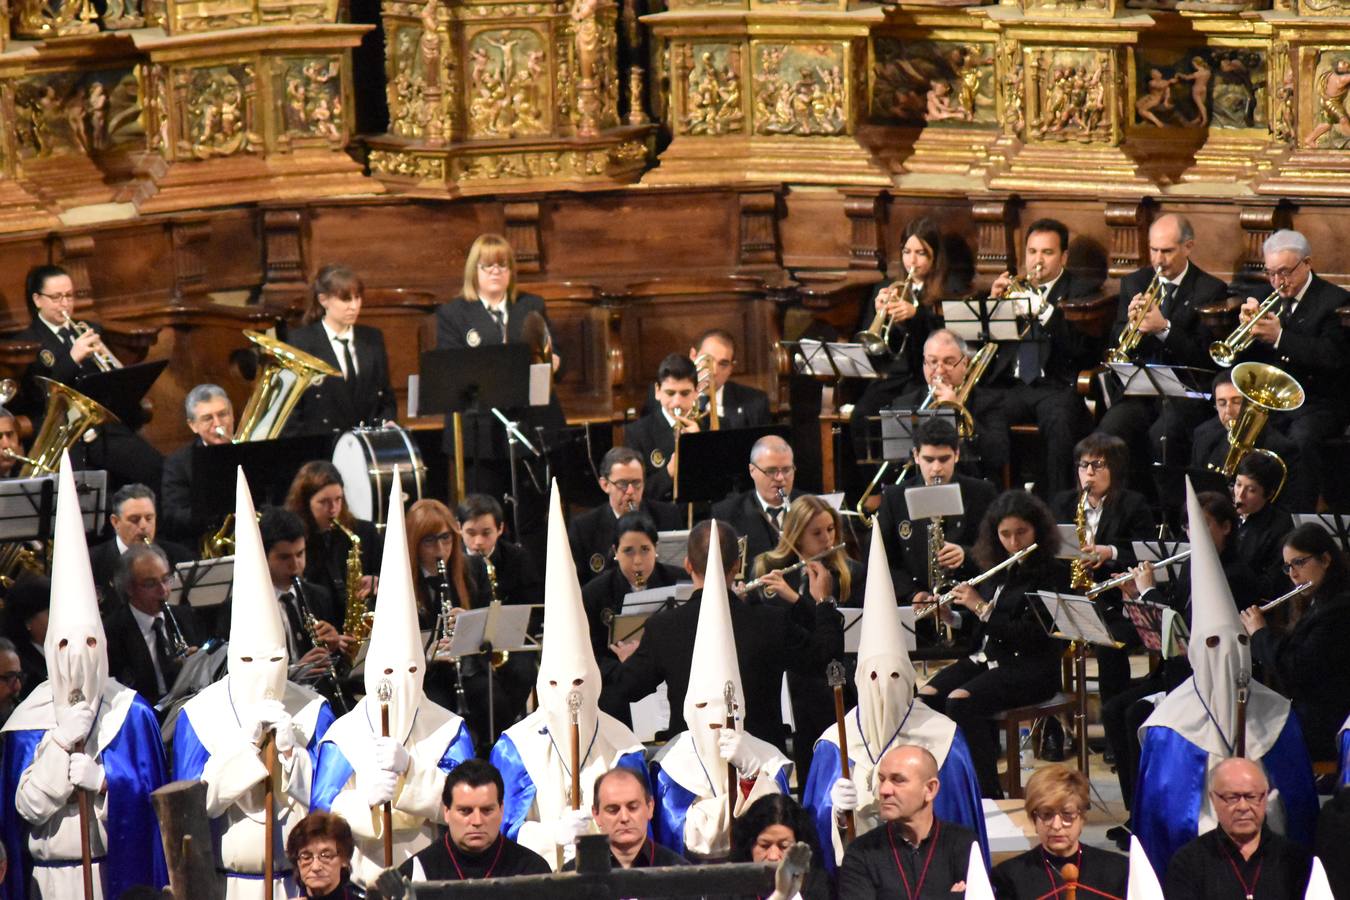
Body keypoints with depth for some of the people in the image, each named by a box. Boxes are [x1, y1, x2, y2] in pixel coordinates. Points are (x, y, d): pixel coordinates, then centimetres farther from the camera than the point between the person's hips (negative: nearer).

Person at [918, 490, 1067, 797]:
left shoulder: (1052, 574, -8)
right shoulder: (997, 570, 13)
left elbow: (1030, 634, -18)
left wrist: (980, 607, -16)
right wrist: (948, 615, 2)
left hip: (1029, 668, -7)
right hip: (984, 658, 7)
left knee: (960, 700, -32)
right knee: (925, 697, -20)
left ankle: (988, 792, -25)